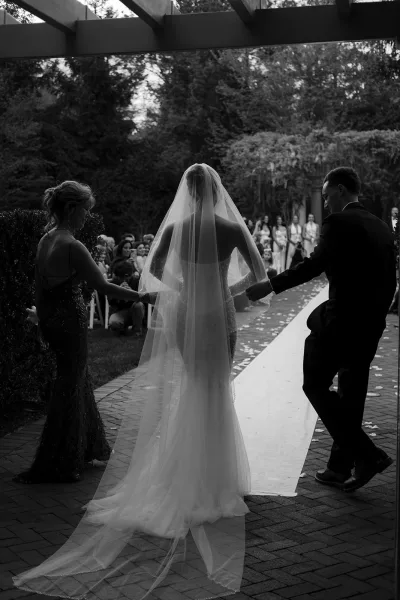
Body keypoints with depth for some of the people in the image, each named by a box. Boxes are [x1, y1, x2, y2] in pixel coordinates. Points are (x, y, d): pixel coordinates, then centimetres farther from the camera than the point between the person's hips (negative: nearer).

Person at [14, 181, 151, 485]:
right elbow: (102, 285, -21)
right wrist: (142, 297, -16)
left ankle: (86, 448, 39)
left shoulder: (45, 240, 5)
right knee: (70, 387, 4)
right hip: (71, 320, -9)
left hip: (51, 319, 9)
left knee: (77, 380, 22)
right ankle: (58, 465, 14)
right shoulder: (72, 246, -22)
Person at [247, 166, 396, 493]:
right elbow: (390, 280, 15)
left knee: (316, 385, 4)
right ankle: (341, 467, 26)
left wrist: (269, 287, -26)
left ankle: (367, 454, -2)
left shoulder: (339, 223, -12)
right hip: (371, 326, 8)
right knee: (352, 395, 15)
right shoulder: (381, 226, 13)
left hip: (341, 321, -8)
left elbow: (316, 263, -25)